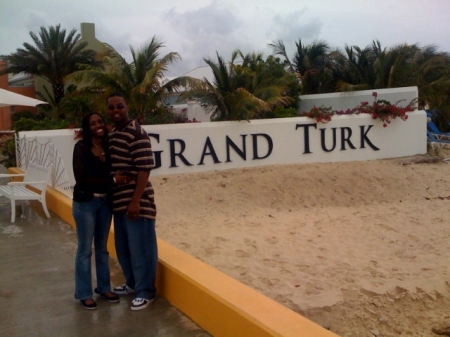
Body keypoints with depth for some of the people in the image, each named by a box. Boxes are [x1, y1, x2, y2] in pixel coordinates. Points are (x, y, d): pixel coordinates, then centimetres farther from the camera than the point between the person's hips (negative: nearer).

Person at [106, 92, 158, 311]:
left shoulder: (137, 133, -14)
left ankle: (146, 291, 14)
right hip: (118, 201, 9)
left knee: (140, 247, 1)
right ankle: (132, 283, 35)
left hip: (136, 201, -9)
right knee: (123, 246, 18)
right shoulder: (111, 134, 13)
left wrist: (136, 200, -21)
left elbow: (144, 169, -19)